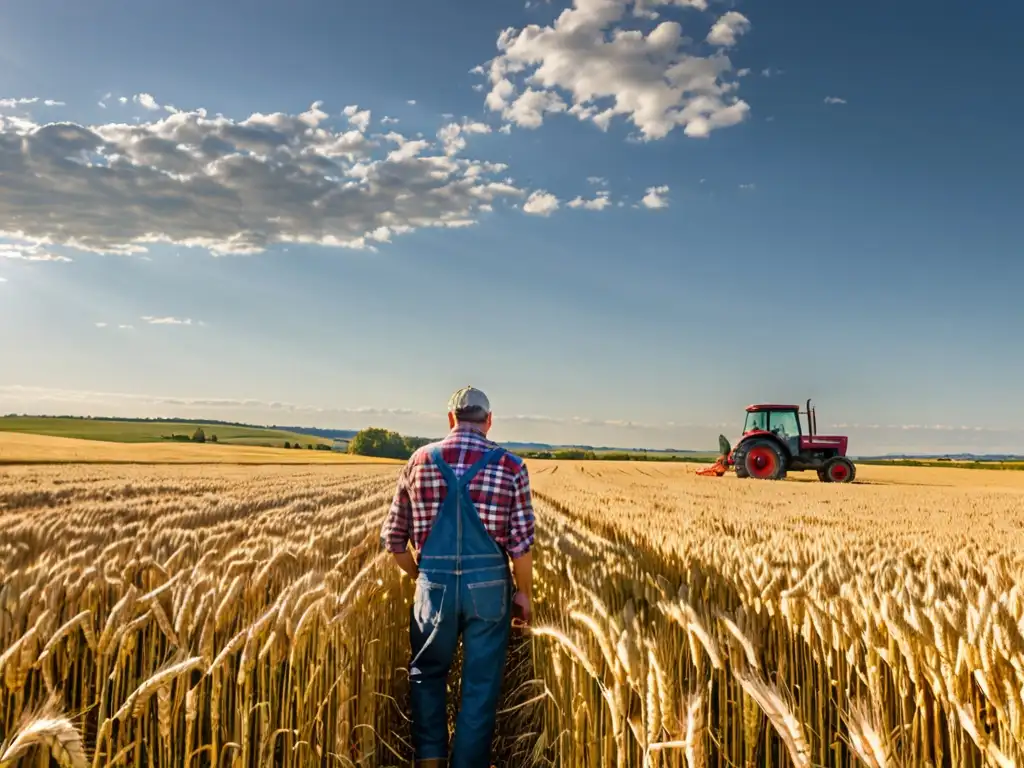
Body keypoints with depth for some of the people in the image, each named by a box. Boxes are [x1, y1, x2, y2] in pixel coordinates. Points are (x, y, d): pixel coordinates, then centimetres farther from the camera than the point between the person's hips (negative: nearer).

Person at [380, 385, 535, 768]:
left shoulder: (420, 461, 1)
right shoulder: (510, 466, -4)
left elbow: (393, 537, 7)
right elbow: (521, 542, -6)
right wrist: (524, 593, 9)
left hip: (434, 587, 1)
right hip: (489, 588, -1)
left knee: (427, 673, 23)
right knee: (481, 684, 13)